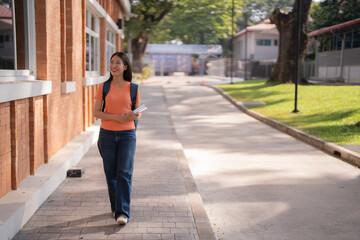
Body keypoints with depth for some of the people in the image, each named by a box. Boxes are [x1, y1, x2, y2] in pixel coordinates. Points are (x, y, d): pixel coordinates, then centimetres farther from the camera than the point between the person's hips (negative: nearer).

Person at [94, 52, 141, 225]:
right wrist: (116, 117, -16)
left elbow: (138, 112, 9)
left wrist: (135, 116, -15)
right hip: (107, 134, 1)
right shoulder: (103, 87, 3)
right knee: (111, 173, 9)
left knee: (124, 173, -9)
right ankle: (115, 207, 27)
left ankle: (123, 213, -7)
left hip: (127, 134, -1)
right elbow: (96, 112, -1)